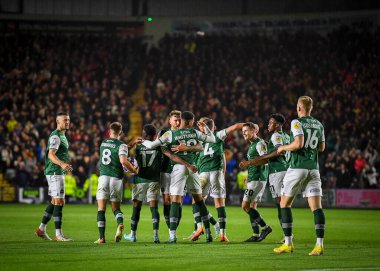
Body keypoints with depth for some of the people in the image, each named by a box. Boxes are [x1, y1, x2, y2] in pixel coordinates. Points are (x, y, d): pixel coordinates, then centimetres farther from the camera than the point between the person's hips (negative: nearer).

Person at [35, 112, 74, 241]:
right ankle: (58, 234, -9)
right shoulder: (56, 136, -15)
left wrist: (65, 166, 34)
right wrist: (62, 164, -44)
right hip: (54, 173, -10)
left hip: (58, 172, 10)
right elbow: (51, 154, -28)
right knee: (59, 202, -10)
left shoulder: (62, 135, 17)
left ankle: (41, 229, 19)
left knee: (54, 202, 14)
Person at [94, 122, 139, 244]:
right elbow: (123, 161, -19)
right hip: (116, 178, -2)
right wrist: (134, 170, -5)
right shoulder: (121, 145, -4)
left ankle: (102, 237, -5)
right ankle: (120, 224, -21)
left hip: (103, 176, 2)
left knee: (101, 208, 3)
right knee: (116, 208, 11)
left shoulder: (103, 143, 12)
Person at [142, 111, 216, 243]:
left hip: (179, 167, -2)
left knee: (176, 201, -5)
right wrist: (205, 126, 29)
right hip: (192, 167, 3)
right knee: (199, 200, 14)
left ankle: (173, 235, -14)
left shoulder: (170, 134, -4)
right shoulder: (195, 133, 3)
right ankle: (208, 233, 17)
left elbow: (152, 145, -2)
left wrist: (144, 141, 19)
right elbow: (212, 139, 15)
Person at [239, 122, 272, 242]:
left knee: (245, 205, -11)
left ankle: (265, 227, -8)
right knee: (252, 206, 8)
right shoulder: (252, 145, 21)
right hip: (253, 179, 10)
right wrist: (249, 176, 26)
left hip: (257, 179, -10)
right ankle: (256, 235, 9)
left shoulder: (259, 143, -10)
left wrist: (249, 162, -29)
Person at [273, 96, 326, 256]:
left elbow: (298, 144, -19)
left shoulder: (297, 122, -8)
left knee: (285, 204, 8)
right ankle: (319, 244, -11)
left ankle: (288, 244, 5)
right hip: (313, 168, 5)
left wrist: (283, 148, -3)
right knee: (316, 207, -1)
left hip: (297, 167, -5)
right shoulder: (319, 125, 11)